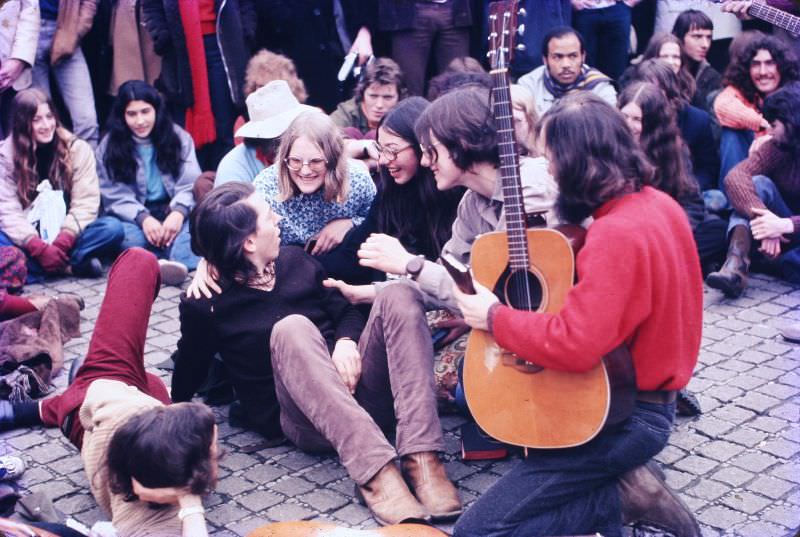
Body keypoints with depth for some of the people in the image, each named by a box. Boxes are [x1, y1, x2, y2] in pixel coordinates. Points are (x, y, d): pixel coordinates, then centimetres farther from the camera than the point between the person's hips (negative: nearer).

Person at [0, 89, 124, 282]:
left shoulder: (77, 148, -3)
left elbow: (85, 203, -9)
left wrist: (62, 243, -24)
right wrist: (40, 249, -26)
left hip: (66, 235, 1)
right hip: (29, 241, 0)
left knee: (113, 228, -27)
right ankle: (69, 266, -32)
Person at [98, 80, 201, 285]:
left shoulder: (179, 137, 5)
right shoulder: (109, 147, 3)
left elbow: (190, 185, -3)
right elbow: (115, 196, -4)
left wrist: (179, 211, -25)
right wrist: (143, 218, -23)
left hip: (173, 214, 0)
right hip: (134, 217, 0)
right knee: (129, 235, -35)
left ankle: (179, 262, -62)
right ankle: (180, 261, -55)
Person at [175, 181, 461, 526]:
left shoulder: (295, 260, 15)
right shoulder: (205, 305, 0)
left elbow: (345, 311, 16)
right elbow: (185, 382, 7)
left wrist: (347, 341, -2)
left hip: (356, 384, 5)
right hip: (305, 418, -5)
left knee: (398, 297, -19)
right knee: (291, 328, -33)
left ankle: (421, 459, -34)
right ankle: (375, 473, -47)